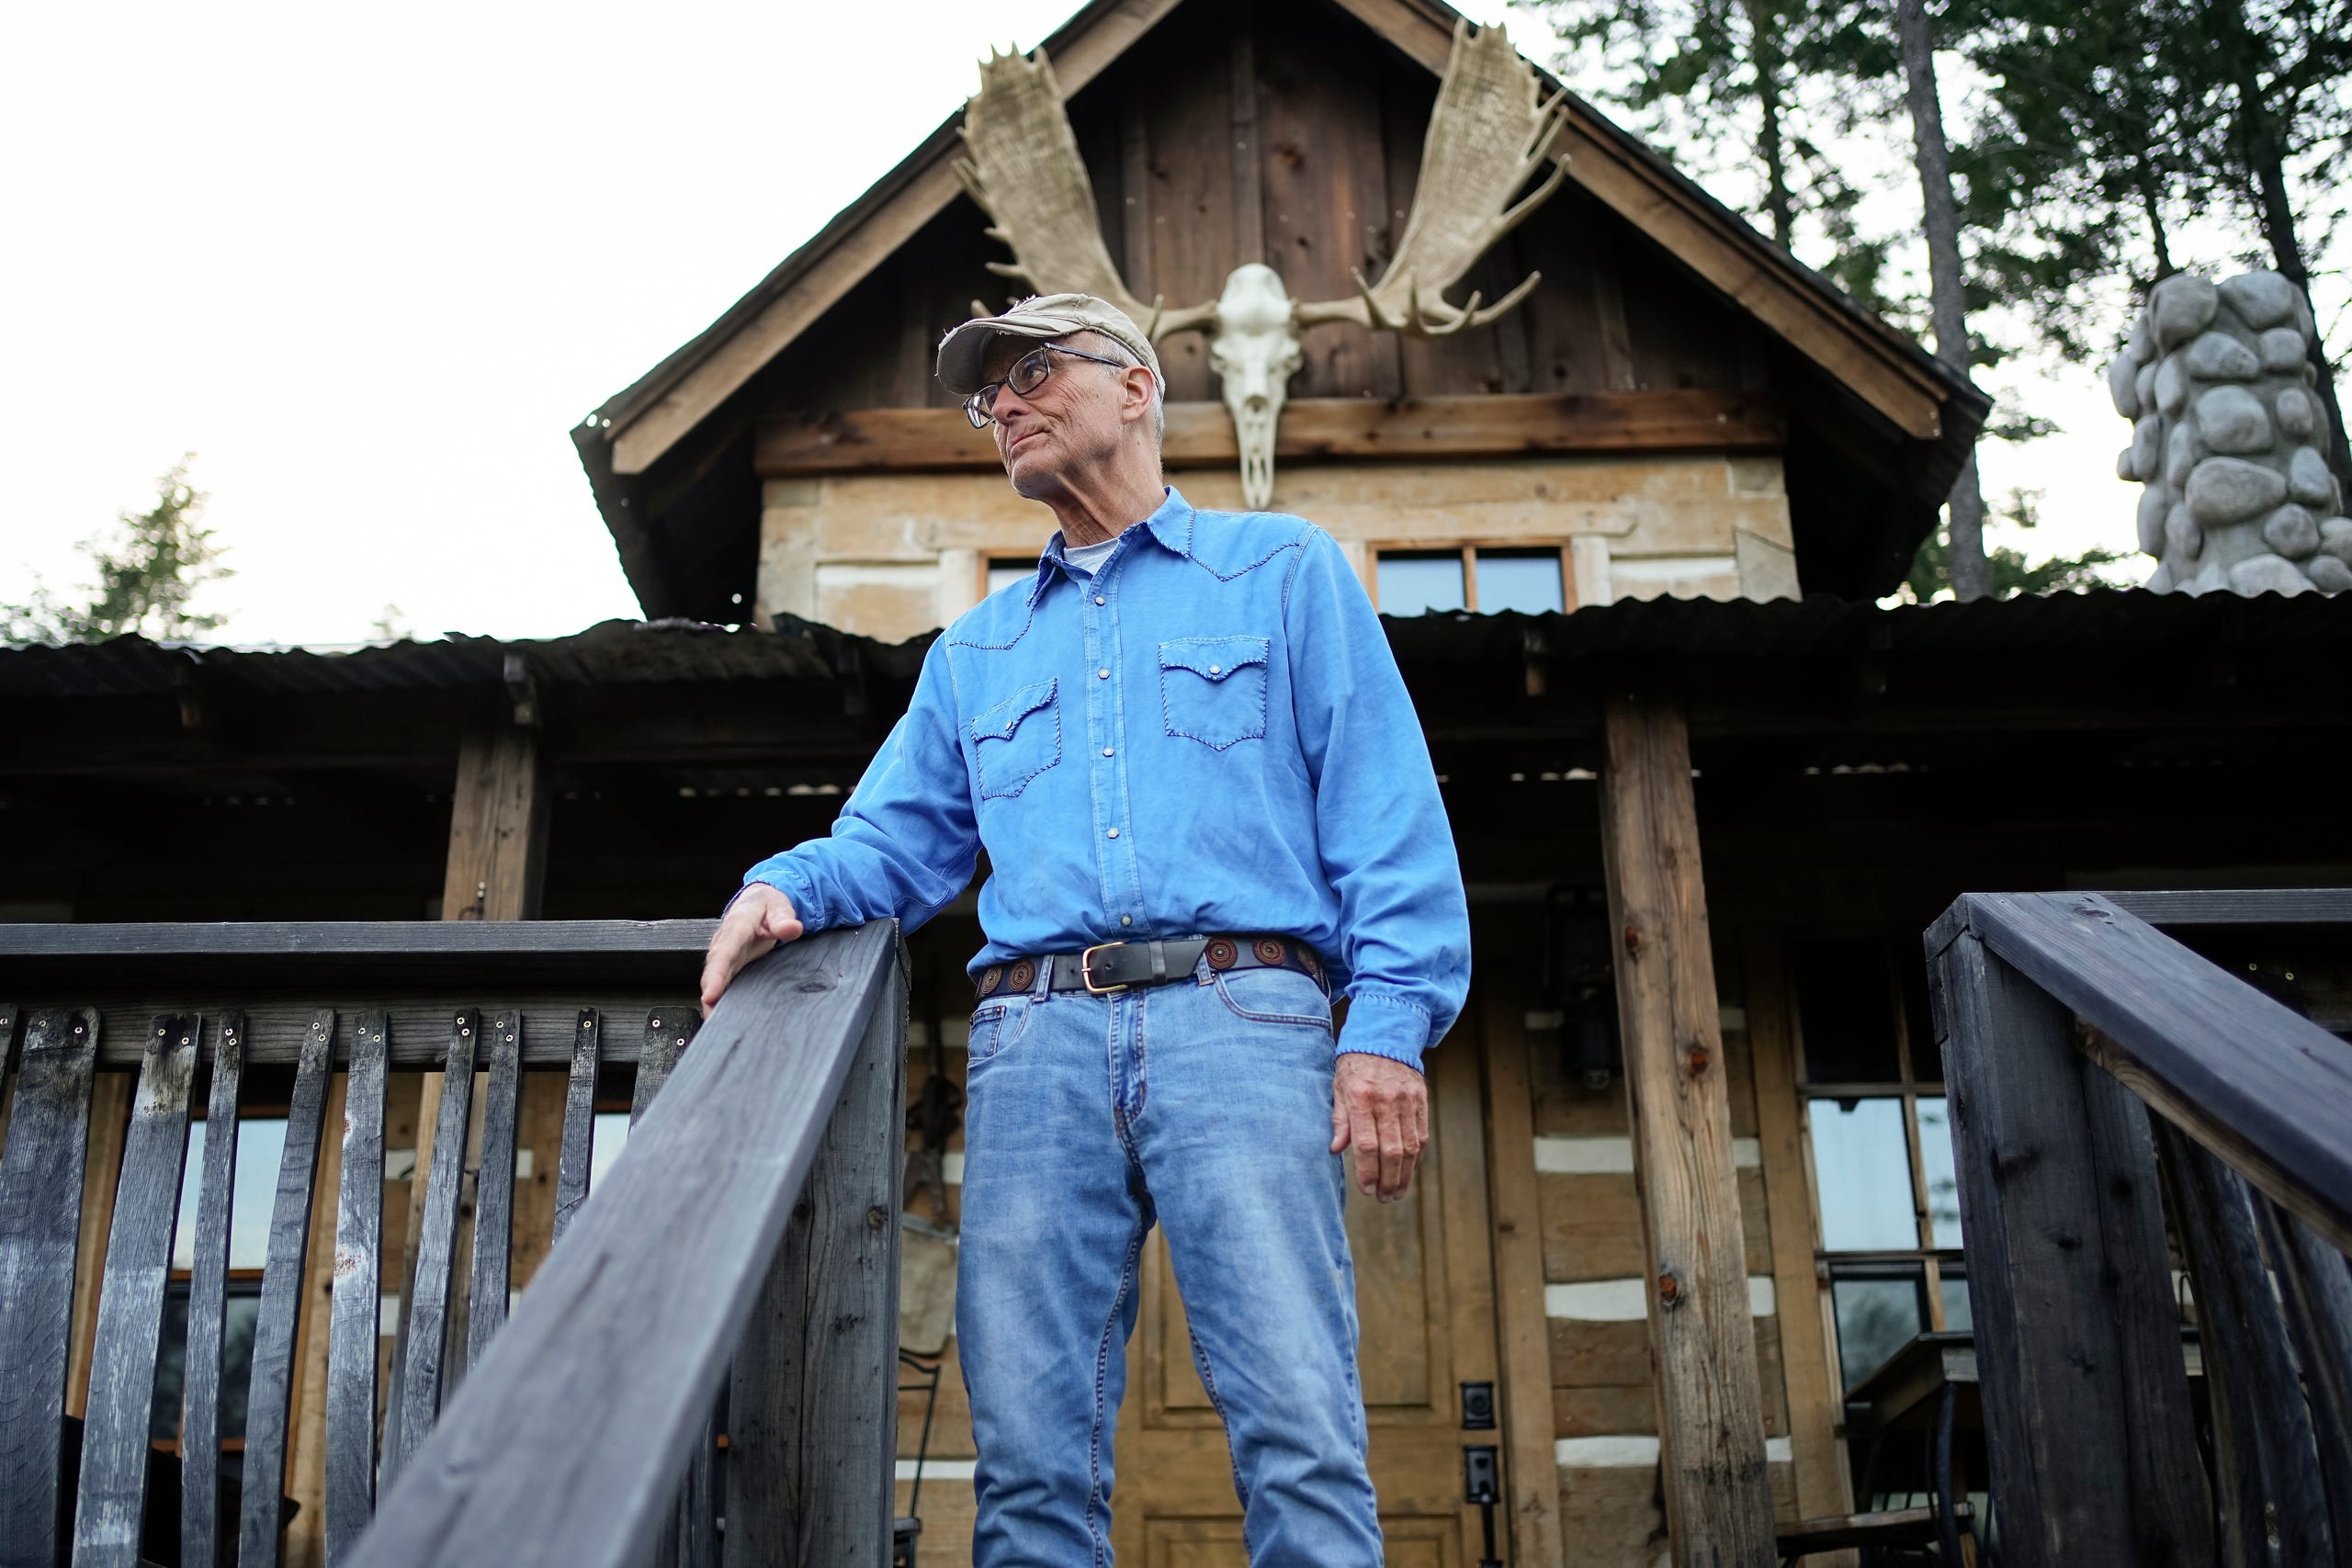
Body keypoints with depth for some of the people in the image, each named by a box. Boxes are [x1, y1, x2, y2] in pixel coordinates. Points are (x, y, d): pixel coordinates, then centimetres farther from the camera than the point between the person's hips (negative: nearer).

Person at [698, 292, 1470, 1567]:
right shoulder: (973, 651, 29)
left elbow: (1386, 809, 5)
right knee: (1030, 1455, -1)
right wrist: (786, 886, -1)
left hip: (1237, 1018, -3)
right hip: (1036, 1041, 4)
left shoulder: (1282, 571, 16)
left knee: (1299, 1437, -13)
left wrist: (1389, 1026, -8)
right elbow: (897, 840, 23)